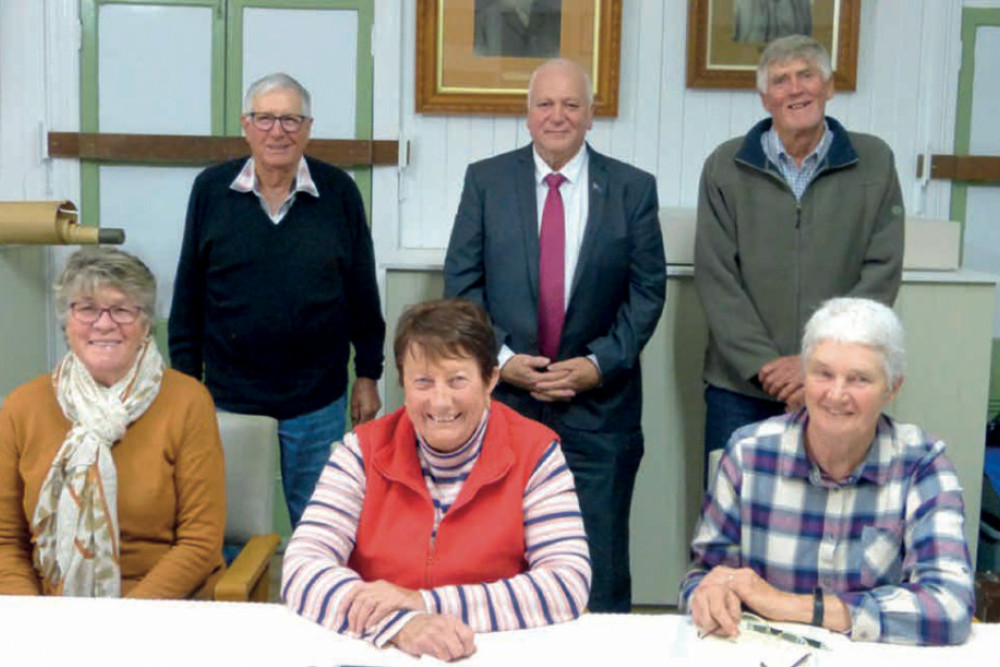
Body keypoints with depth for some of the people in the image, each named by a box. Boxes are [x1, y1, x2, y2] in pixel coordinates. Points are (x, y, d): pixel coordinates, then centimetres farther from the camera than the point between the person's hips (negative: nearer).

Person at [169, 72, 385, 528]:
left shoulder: (339, 192, -2)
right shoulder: (211, 190, -1)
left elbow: (362, 293, 5)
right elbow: (188, 294, 5)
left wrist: (368, 375, 7)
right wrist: (186, 378, 5)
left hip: (317, 403, 0)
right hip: (229, 399, 1)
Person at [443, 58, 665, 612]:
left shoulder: (633, 188, 4)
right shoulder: (485, 180, 5)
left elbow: (648, 289, 2)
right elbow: (462, 282, 3)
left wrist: (601, 362, -9)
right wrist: (500, 357, -9)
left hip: (598, 405, 0)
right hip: (502, 396, 1)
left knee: (600, 575, 4)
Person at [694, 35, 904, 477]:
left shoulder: (875, 162, 4)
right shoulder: (725, 167, 4)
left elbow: (881, 274, -1)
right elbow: (715, 278, -2)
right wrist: (765, 364, -12)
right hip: (739, 387, 0)